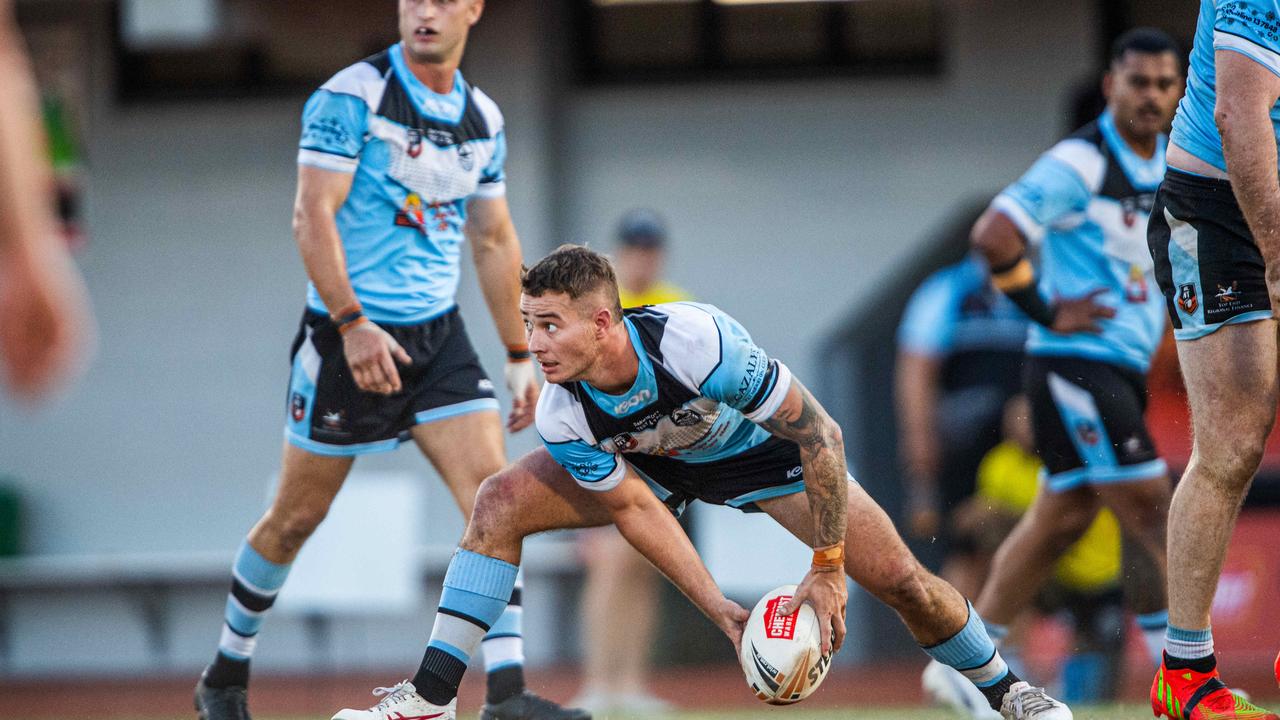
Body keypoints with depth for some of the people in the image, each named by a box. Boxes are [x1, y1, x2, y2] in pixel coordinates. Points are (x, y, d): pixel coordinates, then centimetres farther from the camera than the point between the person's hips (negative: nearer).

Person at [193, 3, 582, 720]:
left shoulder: (483, 117, 8)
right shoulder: (351, 97, -11)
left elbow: (495, 241, 17)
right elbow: (313, 215, -16)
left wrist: (520, 356, 16)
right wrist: (352, 323, -25)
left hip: (438, 337, 5)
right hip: (348, 334, -5)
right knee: (298, 516, 6)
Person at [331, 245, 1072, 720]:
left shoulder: (695, 341, -42)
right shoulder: (562, 416, -29)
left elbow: (818, 432, -32)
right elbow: (634, 509, -16)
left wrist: (827, 570, -29)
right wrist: (721, 612, -24)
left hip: (758, 449, -3)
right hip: (648, 463, 3)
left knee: (898, 578, -12)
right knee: (500, 503, -17)